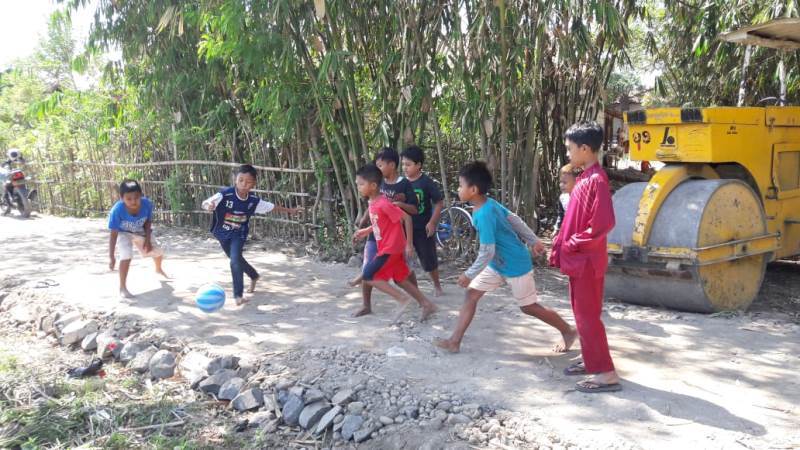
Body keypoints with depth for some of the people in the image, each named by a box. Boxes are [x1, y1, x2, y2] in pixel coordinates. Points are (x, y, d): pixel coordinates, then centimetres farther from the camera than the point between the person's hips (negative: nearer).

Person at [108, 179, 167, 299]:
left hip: (140, 232, 4)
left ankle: (158, 270, 51)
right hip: (123, 233, -4)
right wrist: (111, 257, -32)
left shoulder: (147, 204, -32)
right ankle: (122, 288, -13)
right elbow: (113, 234, -32)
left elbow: (148, 222, -11)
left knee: (158, 251, 14)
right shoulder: (117, 210, -39)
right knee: (126, 256, -28)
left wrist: (148, 240, -16)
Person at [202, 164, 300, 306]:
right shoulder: (225, 194, -27)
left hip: (239, 235, -1)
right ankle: (254, 276, 50)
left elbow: (271, 207, 1)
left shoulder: (253, 200, -16)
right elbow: (205, 203, -36)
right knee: (236, 259, 21)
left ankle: (238, 295, -10)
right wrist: (209, 205, -61)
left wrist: (289, 210, 11)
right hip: (223, 234, 1)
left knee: (235, 261, -21)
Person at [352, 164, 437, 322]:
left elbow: (406, 218, -23)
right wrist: (366, 231, 13)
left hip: (391, 248, -9)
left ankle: (402, 299, -5)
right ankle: (427, 305, 24)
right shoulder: (373, 202, 6)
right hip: (387, 247, 9)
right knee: (401, 279, 16)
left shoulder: (383, 204, -23)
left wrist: (409, 243, -19)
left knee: (368, 276, -7)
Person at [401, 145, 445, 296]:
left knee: (429, 259, 8)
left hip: (423, 228, -3)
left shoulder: (426, 182, -12)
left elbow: (439, 202, -10)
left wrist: (432, 223, -14)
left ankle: (437, 285, 32)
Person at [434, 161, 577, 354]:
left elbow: (487, 252, -28)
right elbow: (514, 219, 8)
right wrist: (534, 241, 17)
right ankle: (454, 341, 6)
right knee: (471, 294, 3)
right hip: (498, 264, 9)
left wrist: (469, 274, -18)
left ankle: (568, 332, 27)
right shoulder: (490, 203, -3)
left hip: (515, 265, -9)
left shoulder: (483, 215, -30)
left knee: (529, 307, 7)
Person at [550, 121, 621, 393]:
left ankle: (607, 374, 0)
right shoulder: (585, 178, 11)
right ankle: (591, 360, 30)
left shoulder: (596, 179, -19)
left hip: (587, 260, -10)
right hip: (578, 259, 10)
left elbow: (603, 223, -25)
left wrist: (571, 244, -18)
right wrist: (563, 244, 10)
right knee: (581, 313, 18)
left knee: (588, 315, -5)